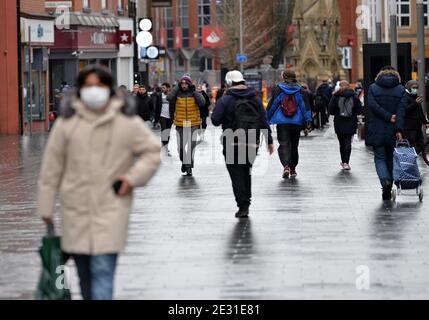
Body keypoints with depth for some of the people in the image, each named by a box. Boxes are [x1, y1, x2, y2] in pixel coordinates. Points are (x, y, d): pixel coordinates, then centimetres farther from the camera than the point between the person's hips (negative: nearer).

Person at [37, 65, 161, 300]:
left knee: (103, 272, -12)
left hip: (111, 208, -2)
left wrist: (133, 177, -6)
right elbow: (51, 166, 5)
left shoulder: (127, 122, -1)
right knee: (84, 273, 12)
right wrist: (46, 206, 6)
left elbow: (153, 151, 8)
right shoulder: (67, 122, 2)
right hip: (76, 209, 2)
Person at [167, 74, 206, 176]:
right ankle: (184, 161, 33)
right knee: (180, 147, 7)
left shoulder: (195, 93, -2)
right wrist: (177, 88, -15)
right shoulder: (177, 93, 0)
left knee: (191, 146, -3)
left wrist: (194, 91, -18)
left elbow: (202, 103, -19)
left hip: (193, 125, -1)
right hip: (180, 125, 1)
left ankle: (189, 166, 7)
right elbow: (169, 98, -19)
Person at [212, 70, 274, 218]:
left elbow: (215, 120, -11)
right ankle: (246, 203, 23)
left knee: (237, 175, 0)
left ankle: (243, 206, -6)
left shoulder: (225, 100, -9)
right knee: (246, 172, 19)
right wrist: (269, 141, 9)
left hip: (232, 145, -4)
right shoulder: (255, 99, 5)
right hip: (252, 144, 4)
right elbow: (264, 121, 5)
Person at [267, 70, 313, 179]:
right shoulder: (300, 91, 2)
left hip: (282, 122, -2)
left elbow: (271, 105, 0)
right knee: (294, 146, 16)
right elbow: (305, 106, 0)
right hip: (296, 123, 2)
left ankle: (286, 166, -27)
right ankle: (293, 169, 24)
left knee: (284, 144, -5)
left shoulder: (278, 90, -2)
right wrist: (308, 124, 0)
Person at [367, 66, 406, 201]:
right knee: (391, 158, 13)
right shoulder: (400, 89, 1)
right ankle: (388, 190, 18)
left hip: (377, 131, -1)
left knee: (379, 158, 5)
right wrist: (399, 129, -14)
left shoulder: (373, 87, 1)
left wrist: (388, 117, -11)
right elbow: (401, 110, -8)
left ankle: (385, 181, -23)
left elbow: (372, 105, -13)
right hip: (393, 130, 1)